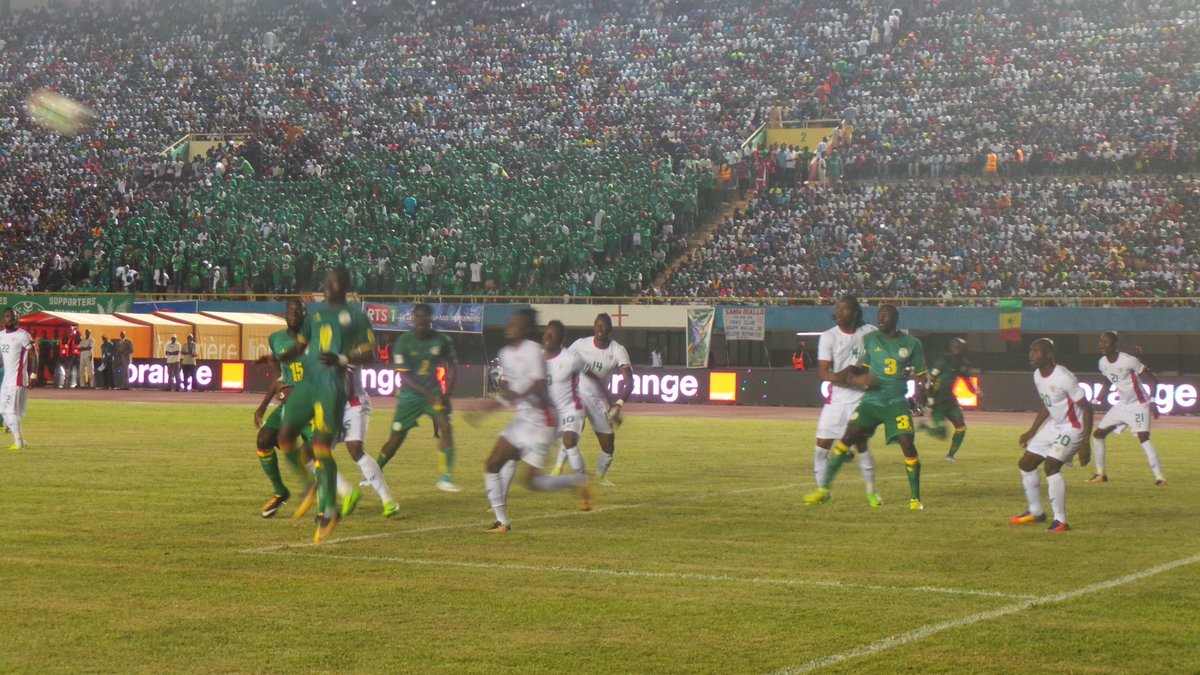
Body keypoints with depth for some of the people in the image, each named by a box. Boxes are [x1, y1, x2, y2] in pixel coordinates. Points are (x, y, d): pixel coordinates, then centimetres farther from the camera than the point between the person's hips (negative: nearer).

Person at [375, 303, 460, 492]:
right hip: (410, 394, -1)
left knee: (445, 427, -20)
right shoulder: (403, 342, -12)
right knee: (396, 438, 2)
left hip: (434, 393, 1)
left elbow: (450, 368, 6)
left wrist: (446, 393, -7)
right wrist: (426, 393, -26)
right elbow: (404, 376, -15)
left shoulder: (442, 340, -4)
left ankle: (445, 477, -18)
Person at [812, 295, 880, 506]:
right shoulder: (828, 337, -3)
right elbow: (824, 372, -10)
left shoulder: (870, 332, 0)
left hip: (861, 397, -1)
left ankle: (871, 490, 13)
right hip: (836, 399, 1)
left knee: (862, 444, -1)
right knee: (822, 444, -2)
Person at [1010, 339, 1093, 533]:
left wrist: (1085, 443, -26)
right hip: (1054, 426, 9)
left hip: (1073, 428, -9)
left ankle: (1060, 521, -19)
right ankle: (1035, 512, 29)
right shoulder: (1037, 376, 1)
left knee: (1051, 465, -25)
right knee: (1026, 464, 11)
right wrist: (1032, 432, 19)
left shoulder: (1063, 378, -26)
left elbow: (1086, 408, -22)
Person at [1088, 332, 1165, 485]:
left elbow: (1152, 379, -18)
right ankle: (1100, 474, 19)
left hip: (1139, 404, -8)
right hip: (1122, 405, 8)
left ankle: (1159, 477, -20)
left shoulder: (1129, 361, -23)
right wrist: (1096, 402, 10)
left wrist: (1152, 402, -27)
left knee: (1144, 438, -22)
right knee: (1098, 434, 6)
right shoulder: (1103, 363, 0)